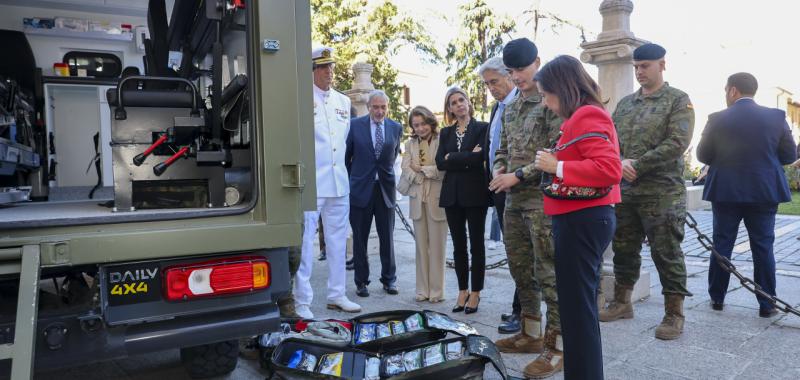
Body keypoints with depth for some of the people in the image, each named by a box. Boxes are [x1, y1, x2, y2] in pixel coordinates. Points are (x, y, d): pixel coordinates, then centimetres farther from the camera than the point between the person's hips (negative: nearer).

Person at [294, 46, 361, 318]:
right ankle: (302, 301, 7)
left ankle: (336, 295, 24)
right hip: (310, 182, -6)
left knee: (337, 240, 12)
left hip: (339, 182, 7)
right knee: (305, 240, -3)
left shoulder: (343, 101, 14)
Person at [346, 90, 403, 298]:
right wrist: (350, 180, 10)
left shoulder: (396, 128, 4)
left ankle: (389, 280, 21)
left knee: (387, 237, 7)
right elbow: (346, 155, 7)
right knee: (360, 238, 6)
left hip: (385, 188, 2)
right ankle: (361, 282, 18)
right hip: (360, 187, -1)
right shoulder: (355, 125, -2)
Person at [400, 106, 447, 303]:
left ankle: (436, 290, 10)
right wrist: (430, 174, -10)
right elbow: (406, 170, 1)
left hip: (437, 198, -4)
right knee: (421, 245, 8)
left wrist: (421, 169, -4)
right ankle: (422, 290, 16)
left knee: (436, 246, 0)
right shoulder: (410, 143, 10)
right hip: (417, 198, 4)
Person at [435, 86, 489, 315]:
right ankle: (462, 291, 20)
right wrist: (467, 158, -9)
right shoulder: (446, 133, 12)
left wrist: (453, 158, -6)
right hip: (452, 195, 4)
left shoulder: (482, 128, -1)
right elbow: (440, 163, 0)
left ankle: (475, 293, 13)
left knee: (476, 244, 4)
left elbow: (480, 157, -15)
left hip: (475, 193, -4)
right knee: (459, 245, 10)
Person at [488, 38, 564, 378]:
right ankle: (531, 333, 29)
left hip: (543, 200, -8)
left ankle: (557, 346, 7)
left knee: (549, 273, -3)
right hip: (514, 201, 8)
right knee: (521, 270, 14)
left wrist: (518, 176, -16)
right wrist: (500, 172, 1)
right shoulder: (511, 107, 16)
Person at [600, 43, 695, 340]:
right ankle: (622, 303, 29)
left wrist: (637, 165, -17)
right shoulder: (625, 103, 14)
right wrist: (619, 164, -11)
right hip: (625, 191, 6)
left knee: (666, 254, 1)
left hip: (662, 193, -5)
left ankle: (674, 315, 15)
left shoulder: (678, 100, -2)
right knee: (624, 250, 14)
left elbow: (678, 142, -14)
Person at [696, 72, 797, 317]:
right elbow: (789, 156, 3)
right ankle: (767, 304, 12)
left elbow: (703, 155, -1)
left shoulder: (717, 119, -8)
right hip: (764, 192, 1)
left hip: (725, 192, -1)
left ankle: (717, 298, 16)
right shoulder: (776, 116, -2)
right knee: (763, 248, 7)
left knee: (722, 246, 8)